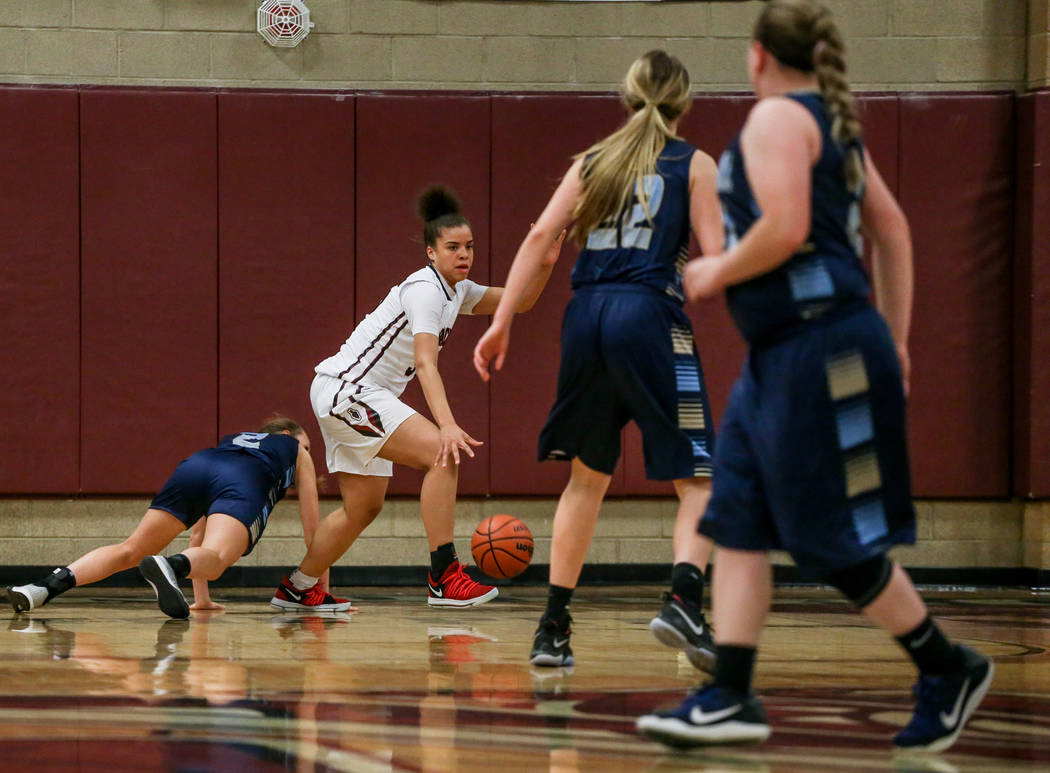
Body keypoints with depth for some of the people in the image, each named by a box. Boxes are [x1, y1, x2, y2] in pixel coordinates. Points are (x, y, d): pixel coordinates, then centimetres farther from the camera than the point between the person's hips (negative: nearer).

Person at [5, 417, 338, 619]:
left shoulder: (232, 440, 48)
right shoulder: (297, 453, 39)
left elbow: (199, 532, 47)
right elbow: (313, 529, 35)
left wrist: (202, 599, 50)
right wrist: (321, 591, 43)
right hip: (246, 484, -4)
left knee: (131, 550, 2)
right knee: (214, 557, -29)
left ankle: (52, 583, -21)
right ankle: (171, 567, -63)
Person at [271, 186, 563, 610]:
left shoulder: (455, 289, 10)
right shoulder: (424, 289, -18)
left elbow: (518, 301, 19)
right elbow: (425, 364, -30)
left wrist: (544, 265, -1)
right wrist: (448, 426, -42)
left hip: (358, 399, 11)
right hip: (345, 388, -11)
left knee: (364, 507, 16)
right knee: (442, 454, -23)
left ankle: (294, 590, 29)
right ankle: (444, 579, -25)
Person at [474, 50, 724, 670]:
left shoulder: (595, 162, 18)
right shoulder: (694, 165, 8)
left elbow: (541, 235, 7)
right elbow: (718, 258, -1)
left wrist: (503, 322, 5)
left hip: (586, 316, 4)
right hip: (651, 316, -4)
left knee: (589, 475, 18)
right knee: (699, 479, 0)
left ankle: (554, 628, 13)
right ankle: (684, 601, -25)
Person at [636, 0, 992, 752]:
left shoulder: (778, 118, -11)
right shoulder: (834, 122, 17)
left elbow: (785, 227, -24)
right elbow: (893, 229, 19)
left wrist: (717, 273, -8)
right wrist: (895, 339, 22)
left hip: (821, 352, -10)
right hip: (781, 355, 10)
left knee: (832, 541, -4)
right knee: (738, 523, 6)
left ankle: (949, 670, 8)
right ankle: (730, 698, 4)